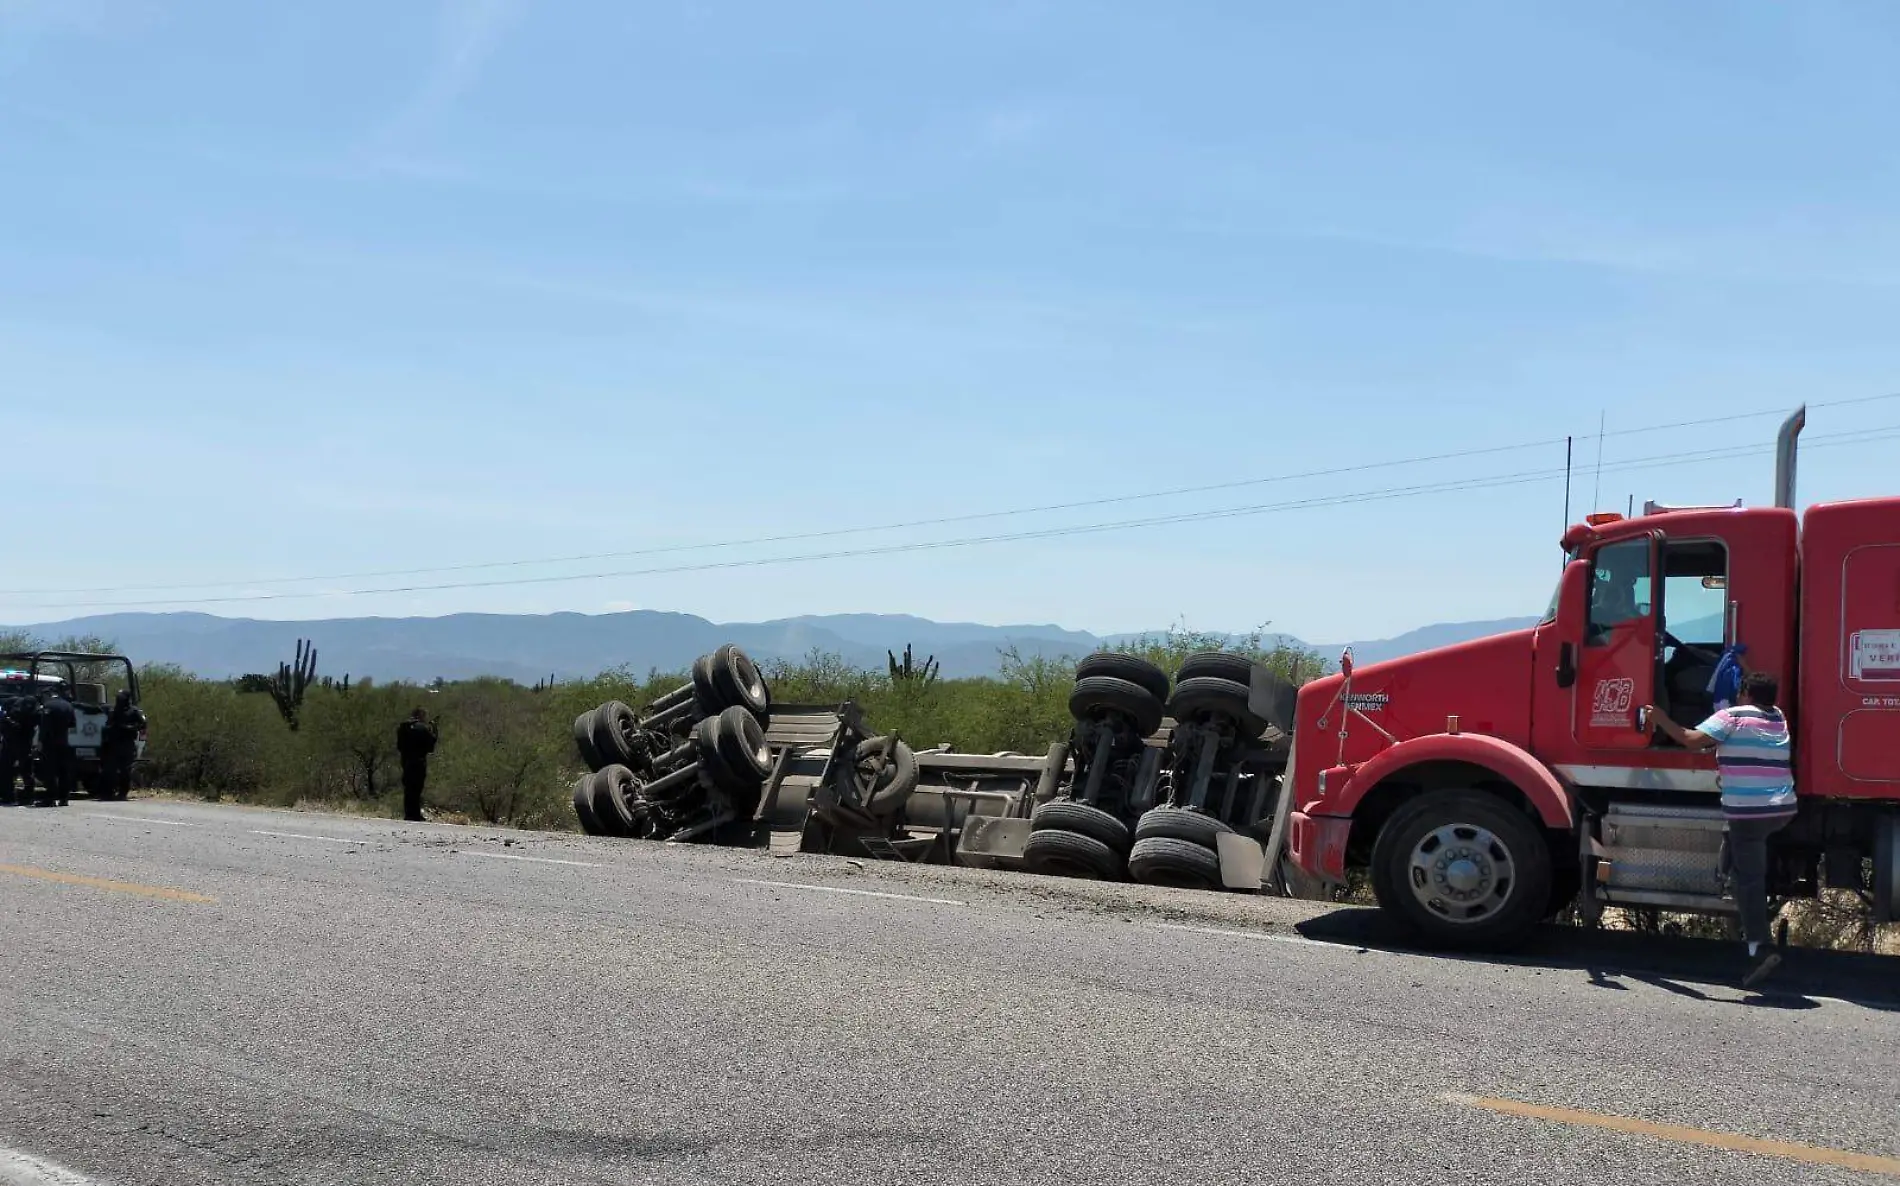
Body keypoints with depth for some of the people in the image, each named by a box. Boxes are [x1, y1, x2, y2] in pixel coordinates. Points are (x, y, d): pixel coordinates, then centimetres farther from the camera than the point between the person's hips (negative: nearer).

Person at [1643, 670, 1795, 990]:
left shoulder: (1733, 717, -4)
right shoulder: (1779, 719, 15)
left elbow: (1692, 740, -14)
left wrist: (1660, 720, -1)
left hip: (1748, 811, -6)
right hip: (1783, 809, 6)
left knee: (1749, 878, -6)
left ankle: (1759, 949, -14)